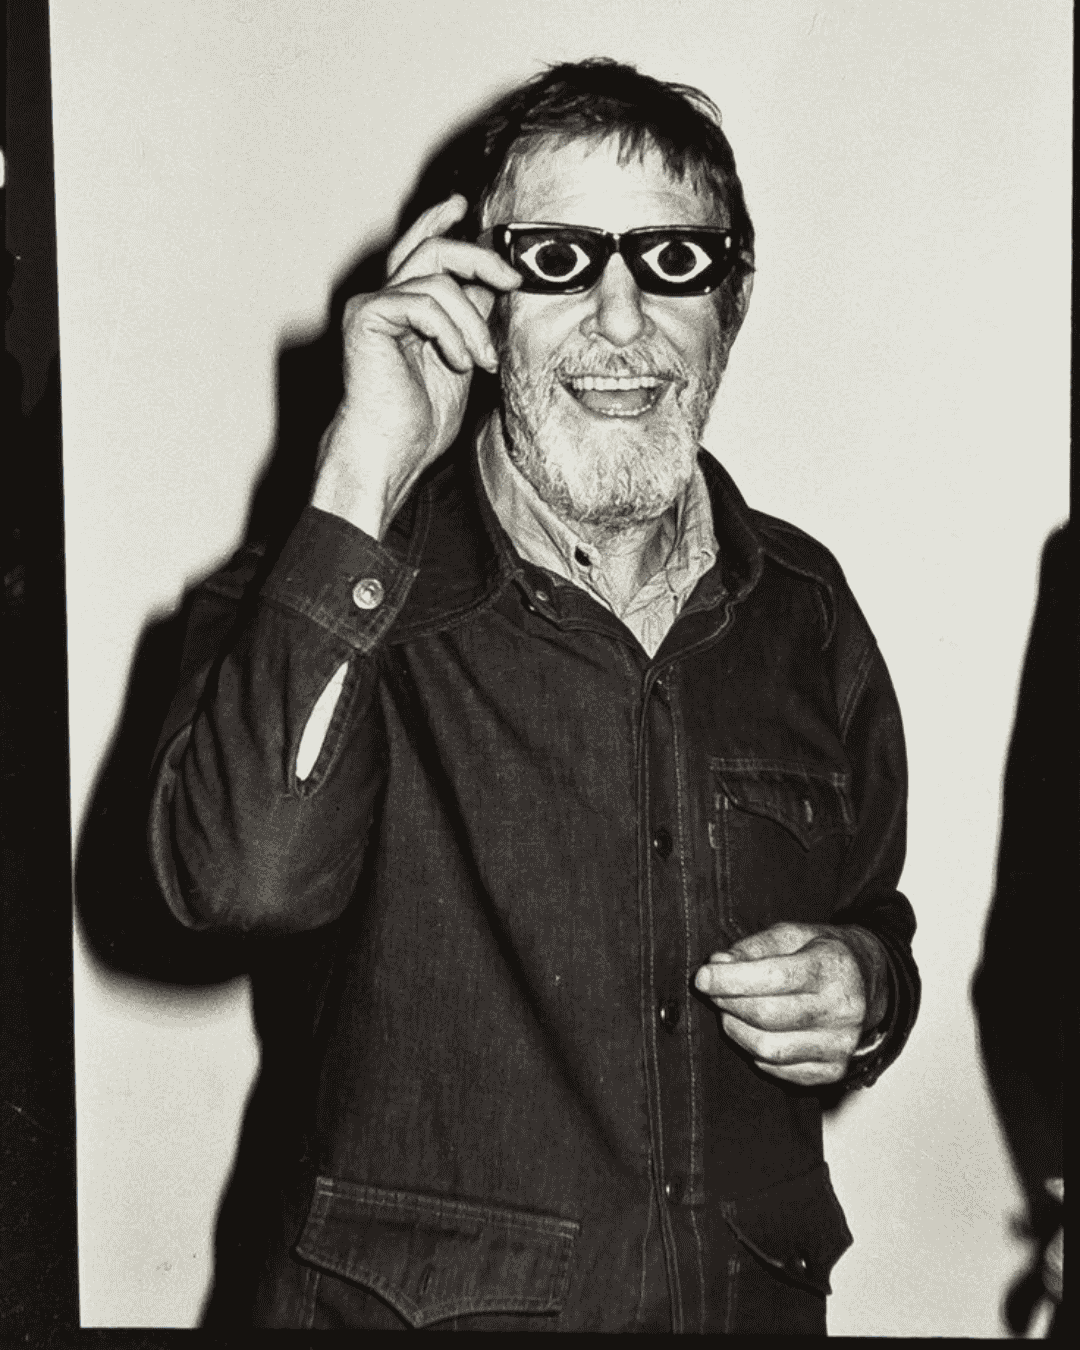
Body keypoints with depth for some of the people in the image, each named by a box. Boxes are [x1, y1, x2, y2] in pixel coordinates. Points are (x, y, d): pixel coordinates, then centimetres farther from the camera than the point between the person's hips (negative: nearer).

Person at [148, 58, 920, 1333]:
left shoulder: (803, 607, -1)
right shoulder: (345, 590, -13)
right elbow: (246, 875, -32)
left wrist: (865, 988, -10)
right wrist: (367, 475, -30)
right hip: (409, 1299, -3)